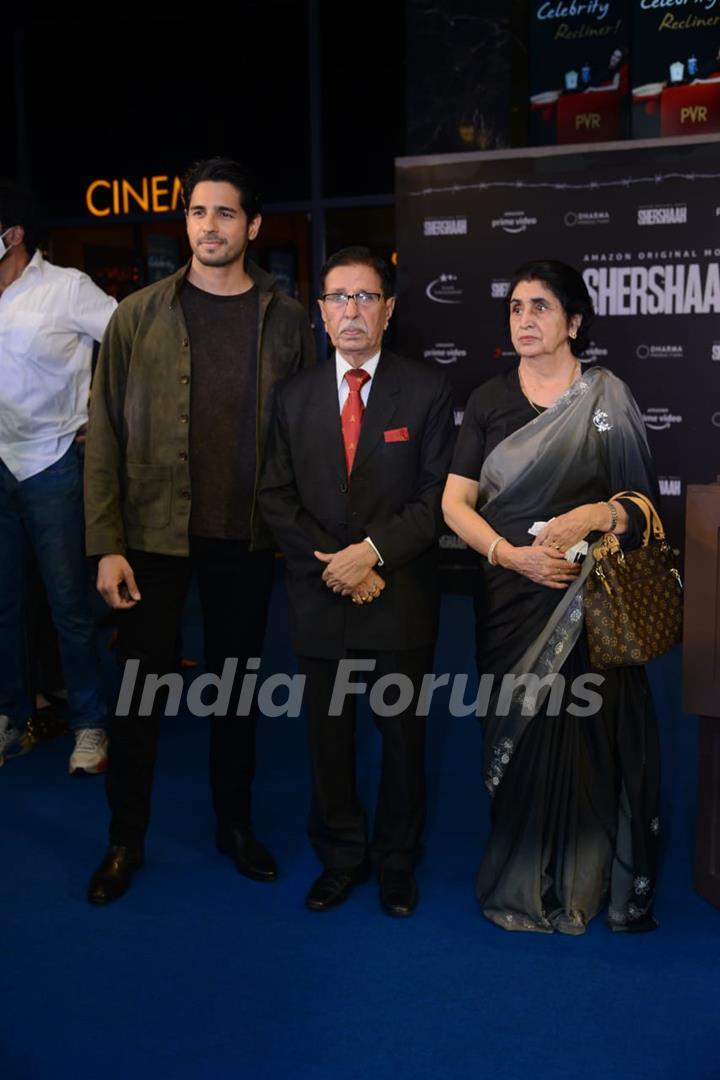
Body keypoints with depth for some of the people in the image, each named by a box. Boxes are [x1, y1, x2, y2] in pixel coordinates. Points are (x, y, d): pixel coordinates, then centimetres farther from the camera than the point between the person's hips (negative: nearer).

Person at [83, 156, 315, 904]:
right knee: (140, 686, 5)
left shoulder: (286, 320, 2)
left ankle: (234, 824, 30)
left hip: (247, 537, 1)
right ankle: (125, 839, 22)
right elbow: (105, 438, -2)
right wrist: (106, 545, -8)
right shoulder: (139, 317, -1)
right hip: (154, 534, -1)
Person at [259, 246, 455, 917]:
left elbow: (437, 496, -7)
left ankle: (396, 861, 30)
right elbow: (276, 499, 2)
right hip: (320, 603, 2)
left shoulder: (426, 390, -2)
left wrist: (372, 551, -17)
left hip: (400, 602, -2)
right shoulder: (294, 397, 7)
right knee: (328, 736, 12)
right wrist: (334, 567, -10)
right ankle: (341, 858, 30)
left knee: (403, 736, 11)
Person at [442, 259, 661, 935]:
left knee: (588, 736, 0)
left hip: (591, 599, -1)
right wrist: (512, 553, -14)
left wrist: (594, 515, -20)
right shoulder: (489, 401, 7)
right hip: (511, 597, 2)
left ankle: (585, 883, 17)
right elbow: (455, 503, 1)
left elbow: (644, 501, 1)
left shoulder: (608, 398, 2)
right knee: (517, 738, 5)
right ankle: (522, 885, 21)